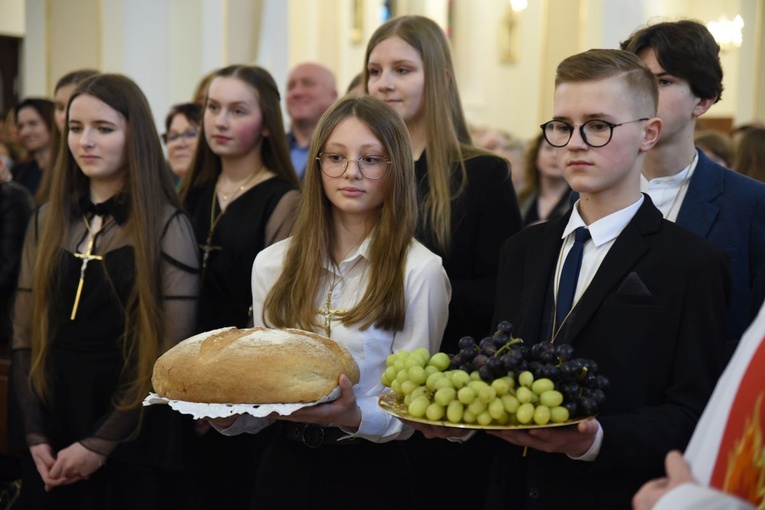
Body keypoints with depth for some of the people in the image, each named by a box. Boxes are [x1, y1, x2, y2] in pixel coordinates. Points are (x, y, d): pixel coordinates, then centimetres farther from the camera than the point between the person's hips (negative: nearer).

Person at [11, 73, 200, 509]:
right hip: (53, 440, 4)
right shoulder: (47, 221, 7)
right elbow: (25, 335, 6)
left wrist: (100, 442, -13)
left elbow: (171, 351, -11)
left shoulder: (168, 226, -6)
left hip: (134, 445, -4)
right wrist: (36, 433, -4)